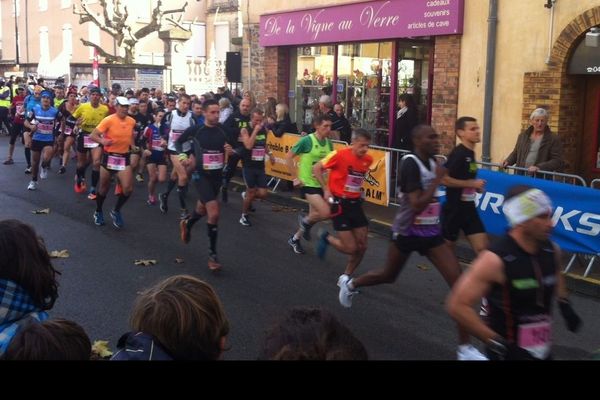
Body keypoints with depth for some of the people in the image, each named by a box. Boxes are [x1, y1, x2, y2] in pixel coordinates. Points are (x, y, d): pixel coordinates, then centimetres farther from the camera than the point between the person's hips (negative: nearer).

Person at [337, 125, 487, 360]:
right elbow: (416, 206, -30)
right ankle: (350, 283, 50)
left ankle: (464, 347, -2)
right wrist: (437, 180, -25)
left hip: (431, 232, 6)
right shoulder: (411, 163, -21)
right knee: (388, 275, 17)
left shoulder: (431, 162, 4)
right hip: (407, 233, -6)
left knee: (458, 281, -8)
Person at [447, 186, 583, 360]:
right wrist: (495, 342, -24)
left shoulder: (551, 250, -3)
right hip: (507, 352, -6)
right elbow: (458, 306, -24)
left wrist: (564, 303, 10)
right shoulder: (496, 260, -23)